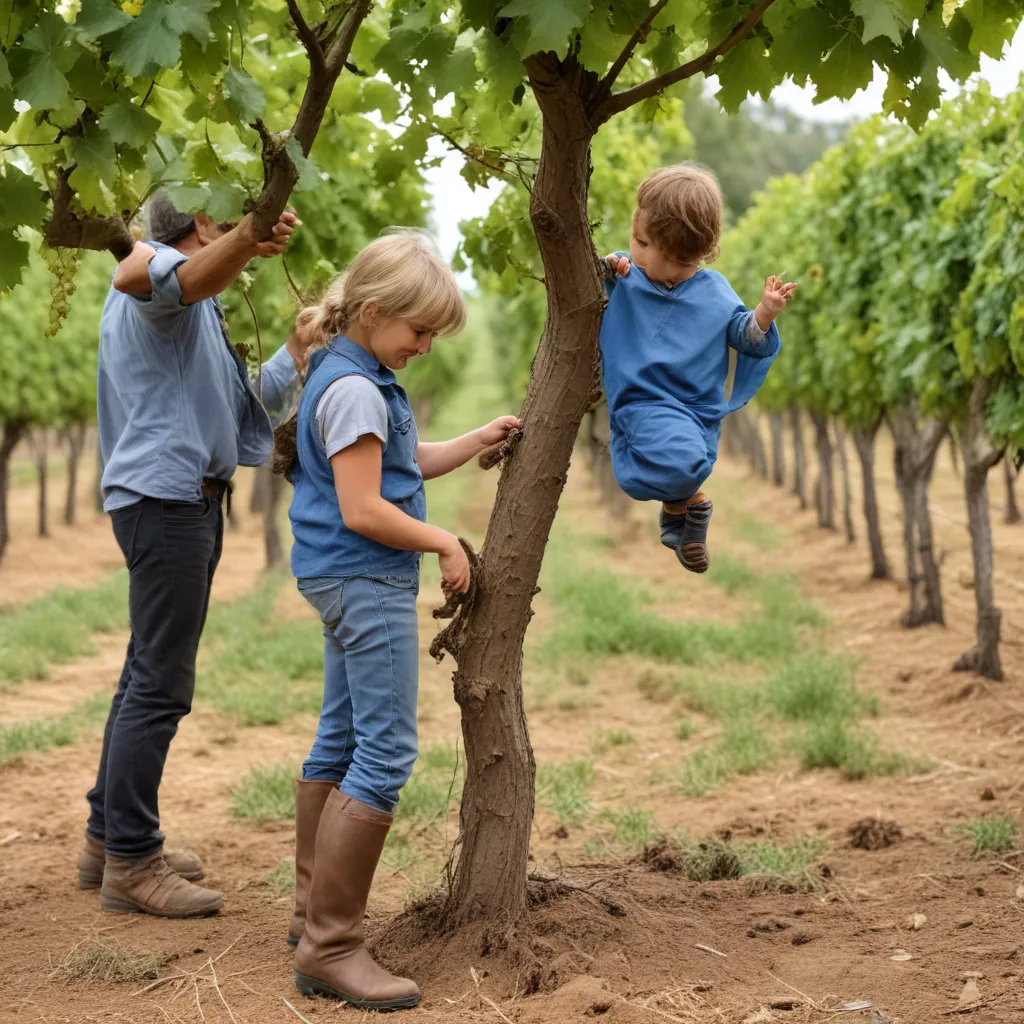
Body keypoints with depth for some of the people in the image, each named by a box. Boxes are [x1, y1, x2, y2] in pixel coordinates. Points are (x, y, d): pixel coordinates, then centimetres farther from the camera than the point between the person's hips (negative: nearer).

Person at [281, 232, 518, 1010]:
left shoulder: (358, 377, 14)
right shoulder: (354, 389, -18)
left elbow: (407, 464, 22)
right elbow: (363, 510, -22)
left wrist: (479, 440, 12)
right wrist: (446, 544, -12)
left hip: (349, 583, 11)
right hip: (366, 582, -11)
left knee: (341, 742, 16)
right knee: (386, 755, -11)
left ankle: (316, 914, 26)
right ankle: (331, 947, -10)